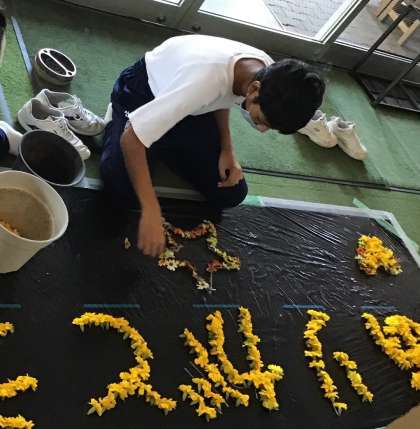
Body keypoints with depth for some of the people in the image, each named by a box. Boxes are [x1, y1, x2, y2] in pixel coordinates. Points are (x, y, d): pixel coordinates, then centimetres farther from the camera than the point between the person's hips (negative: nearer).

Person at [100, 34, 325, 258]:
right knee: (124, 189, -25)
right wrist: (151, 213, -43)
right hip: (141, 92, -5)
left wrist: (227, 150, -10)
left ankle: (162, 145, 17)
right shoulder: (204, 81, -44)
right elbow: (130, 138, -41)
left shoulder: (270, 73, -20)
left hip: (190, 107, 5)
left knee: (231, 194, -5)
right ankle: (115, 123, 7)